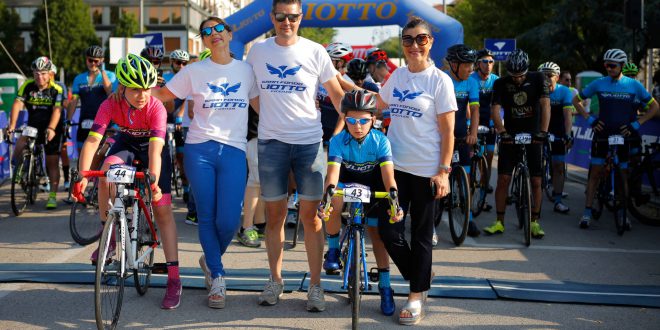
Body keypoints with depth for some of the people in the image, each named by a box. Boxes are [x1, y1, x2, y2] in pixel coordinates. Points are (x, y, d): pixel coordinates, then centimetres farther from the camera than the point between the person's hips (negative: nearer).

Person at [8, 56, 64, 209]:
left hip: (51, 129, -2)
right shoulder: (27, 86, -8)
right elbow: (17, 104, -16)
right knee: (19, 146, -23)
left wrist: (51, 128, -39)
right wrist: (12, 125, -28)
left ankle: (52, 196, 4)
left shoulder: (56, 89, -14)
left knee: (52, 162, -2)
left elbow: (57, 110, -24)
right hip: (32, 127, 2)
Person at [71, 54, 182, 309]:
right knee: (106, 172, -32)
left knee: (162, 208, -12)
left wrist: (153, 182, -55)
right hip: (126, 144, 2)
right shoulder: (111, 105, -27)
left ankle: (174, 278, -8)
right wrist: (81, 177, -46)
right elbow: (93, 140, -34)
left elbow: (155, 149, -42)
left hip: (151, 147, -2)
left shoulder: (156, 108, -33)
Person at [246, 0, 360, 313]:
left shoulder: (315, 52, -1)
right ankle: (275, 280, 22)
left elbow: (337, 94, 6)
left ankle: (315, 285, 12)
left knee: (311, 216, 2)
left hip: (310, 142, -1)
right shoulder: (258, 50, 4)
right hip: (271, 142, 2)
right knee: (275, 214, 8)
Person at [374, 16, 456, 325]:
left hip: (425, 170, -4)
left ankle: (416, 296, 20)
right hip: (395, 166, 4)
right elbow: (376, 107, 22)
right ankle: (419, 280, 24)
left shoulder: (439, 80, -5)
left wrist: (444, 171, -12)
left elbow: (447, 131, -6)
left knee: (421, 235, 6)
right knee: (389, 231, 0)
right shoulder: (397, 75, 8)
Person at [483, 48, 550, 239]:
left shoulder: (537, 79, -6)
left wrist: (543, 131, -28)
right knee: (503, 179, -3)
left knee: (536, 181, -2)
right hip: (510, 136, 1)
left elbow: (545, 105, -16)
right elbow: (495, 109, -15)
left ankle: (535, 223, 9)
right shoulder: (501, 84, -5)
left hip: (532, 136, 0)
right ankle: (499, 222, 5)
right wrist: (502, 132, -31)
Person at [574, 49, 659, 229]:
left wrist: (636, 124, -4)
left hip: (623, 135, 0)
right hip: (602, 133, 0)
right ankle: (587, 212, 1)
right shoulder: (598, 83, -1)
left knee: (623, 175, 5)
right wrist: (589, 119, -1)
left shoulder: (634, 85, -1)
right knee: (595, 172, -3)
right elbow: (576, 100, 10)